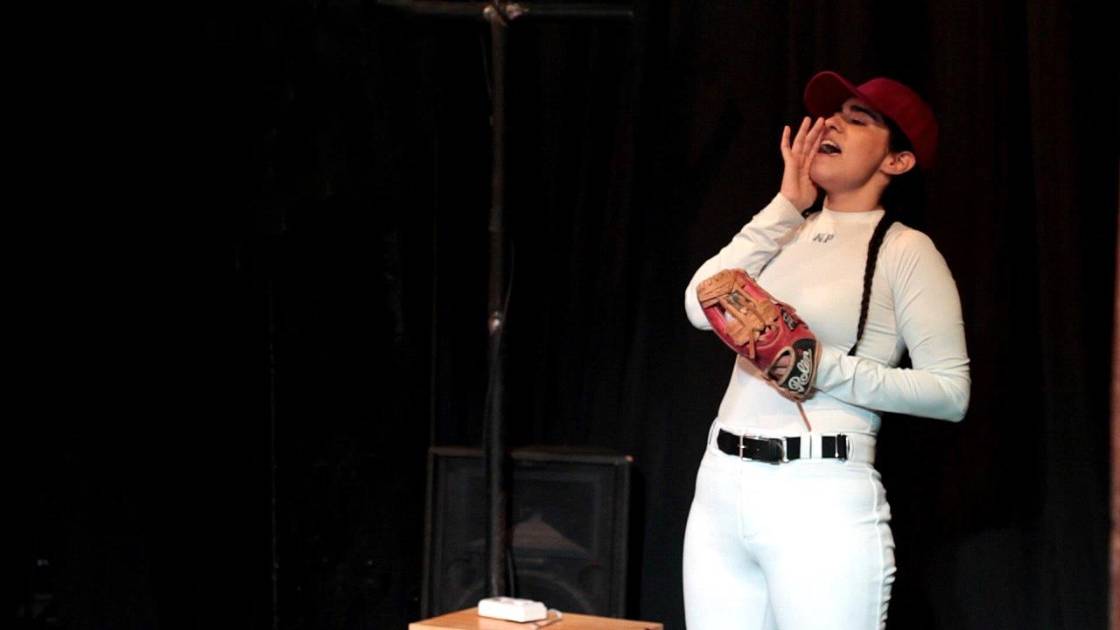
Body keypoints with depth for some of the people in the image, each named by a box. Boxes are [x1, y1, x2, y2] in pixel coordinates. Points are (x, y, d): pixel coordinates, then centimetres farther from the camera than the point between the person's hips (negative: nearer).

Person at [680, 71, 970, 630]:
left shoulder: (903, 249, -2)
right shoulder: (787, 233, 15)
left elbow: (950, 391, -6)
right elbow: (701, 306, 0)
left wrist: (828, 370, -17)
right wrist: (786, 206, 2)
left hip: (822, 499, -6)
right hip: (720, 484, 6)